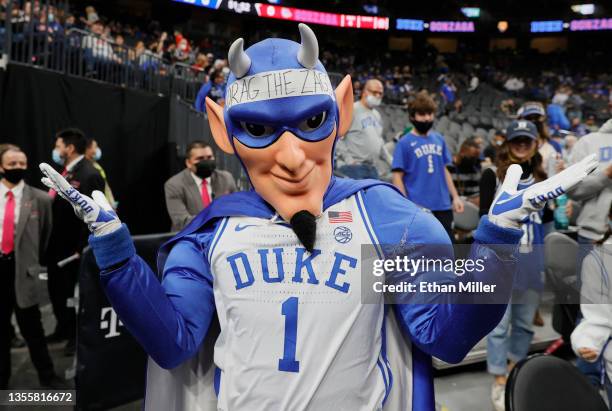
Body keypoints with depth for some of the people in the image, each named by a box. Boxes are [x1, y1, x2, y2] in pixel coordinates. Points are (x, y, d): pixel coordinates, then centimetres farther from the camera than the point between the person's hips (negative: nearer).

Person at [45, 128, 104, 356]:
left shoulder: (90, 175, -20)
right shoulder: (65, 170, 9)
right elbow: (55, 205, 13)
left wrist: (82, 249, -21)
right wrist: (48, 240, 10)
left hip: (72, 248, -9)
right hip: (56, 244, 9)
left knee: (74, 293, 7)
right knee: (56, 289, 21)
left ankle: (78, 335, 26)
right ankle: (63, 328, 40)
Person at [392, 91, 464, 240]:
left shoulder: (439, 139, 9)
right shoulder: (404, 143, -7)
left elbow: (444, 170, 16)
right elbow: (397, 177, -9)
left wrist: (455, 196, 11)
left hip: (443, 205, 5)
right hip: (418, 208, -5)